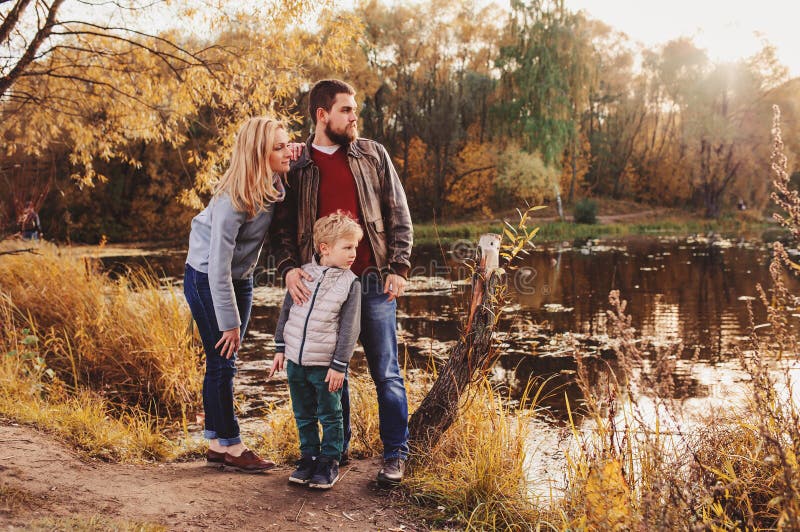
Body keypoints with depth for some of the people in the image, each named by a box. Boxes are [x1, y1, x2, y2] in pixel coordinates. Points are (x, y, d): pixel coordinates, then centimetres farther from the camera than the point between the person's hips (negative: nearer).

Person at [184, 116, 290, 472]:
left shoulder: (275, 183, -10)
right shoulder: (233, 199, -28)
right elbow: (218, 264, -26)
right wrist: (229, 321, -22)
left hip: (240, 278, 7)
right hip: (207, 279, -7)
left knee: (224, 364, 11)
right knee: (222, 362, -3)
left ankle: (216, 443, 20)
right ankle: (231, 446, 7)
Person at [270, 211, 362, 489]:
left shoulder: (350, 283, -7)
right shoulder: (302, 274, 1)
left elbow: (350, 328, -8)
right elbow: (286, 312, 10)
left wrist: (339, 365, -11)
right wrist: (280, 349, 8)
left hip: (325, 365, -3)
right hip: (295, 361, 3)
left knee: (330, 416, 7)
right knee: (303, 416, 15)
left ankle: (329, 462, 20)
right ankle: (308, 457, 29)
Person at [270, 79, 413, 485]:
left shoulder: (373, 155, 4)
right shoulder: (295, 166, 4)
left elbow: (399, 216, 4)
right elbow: (282, 226, 2)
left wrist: (397, 268, -5)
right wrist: (288, 268, -15)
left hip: (372, 282, -1)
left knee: (386, 373, 3)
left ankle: (395, 455, 16)